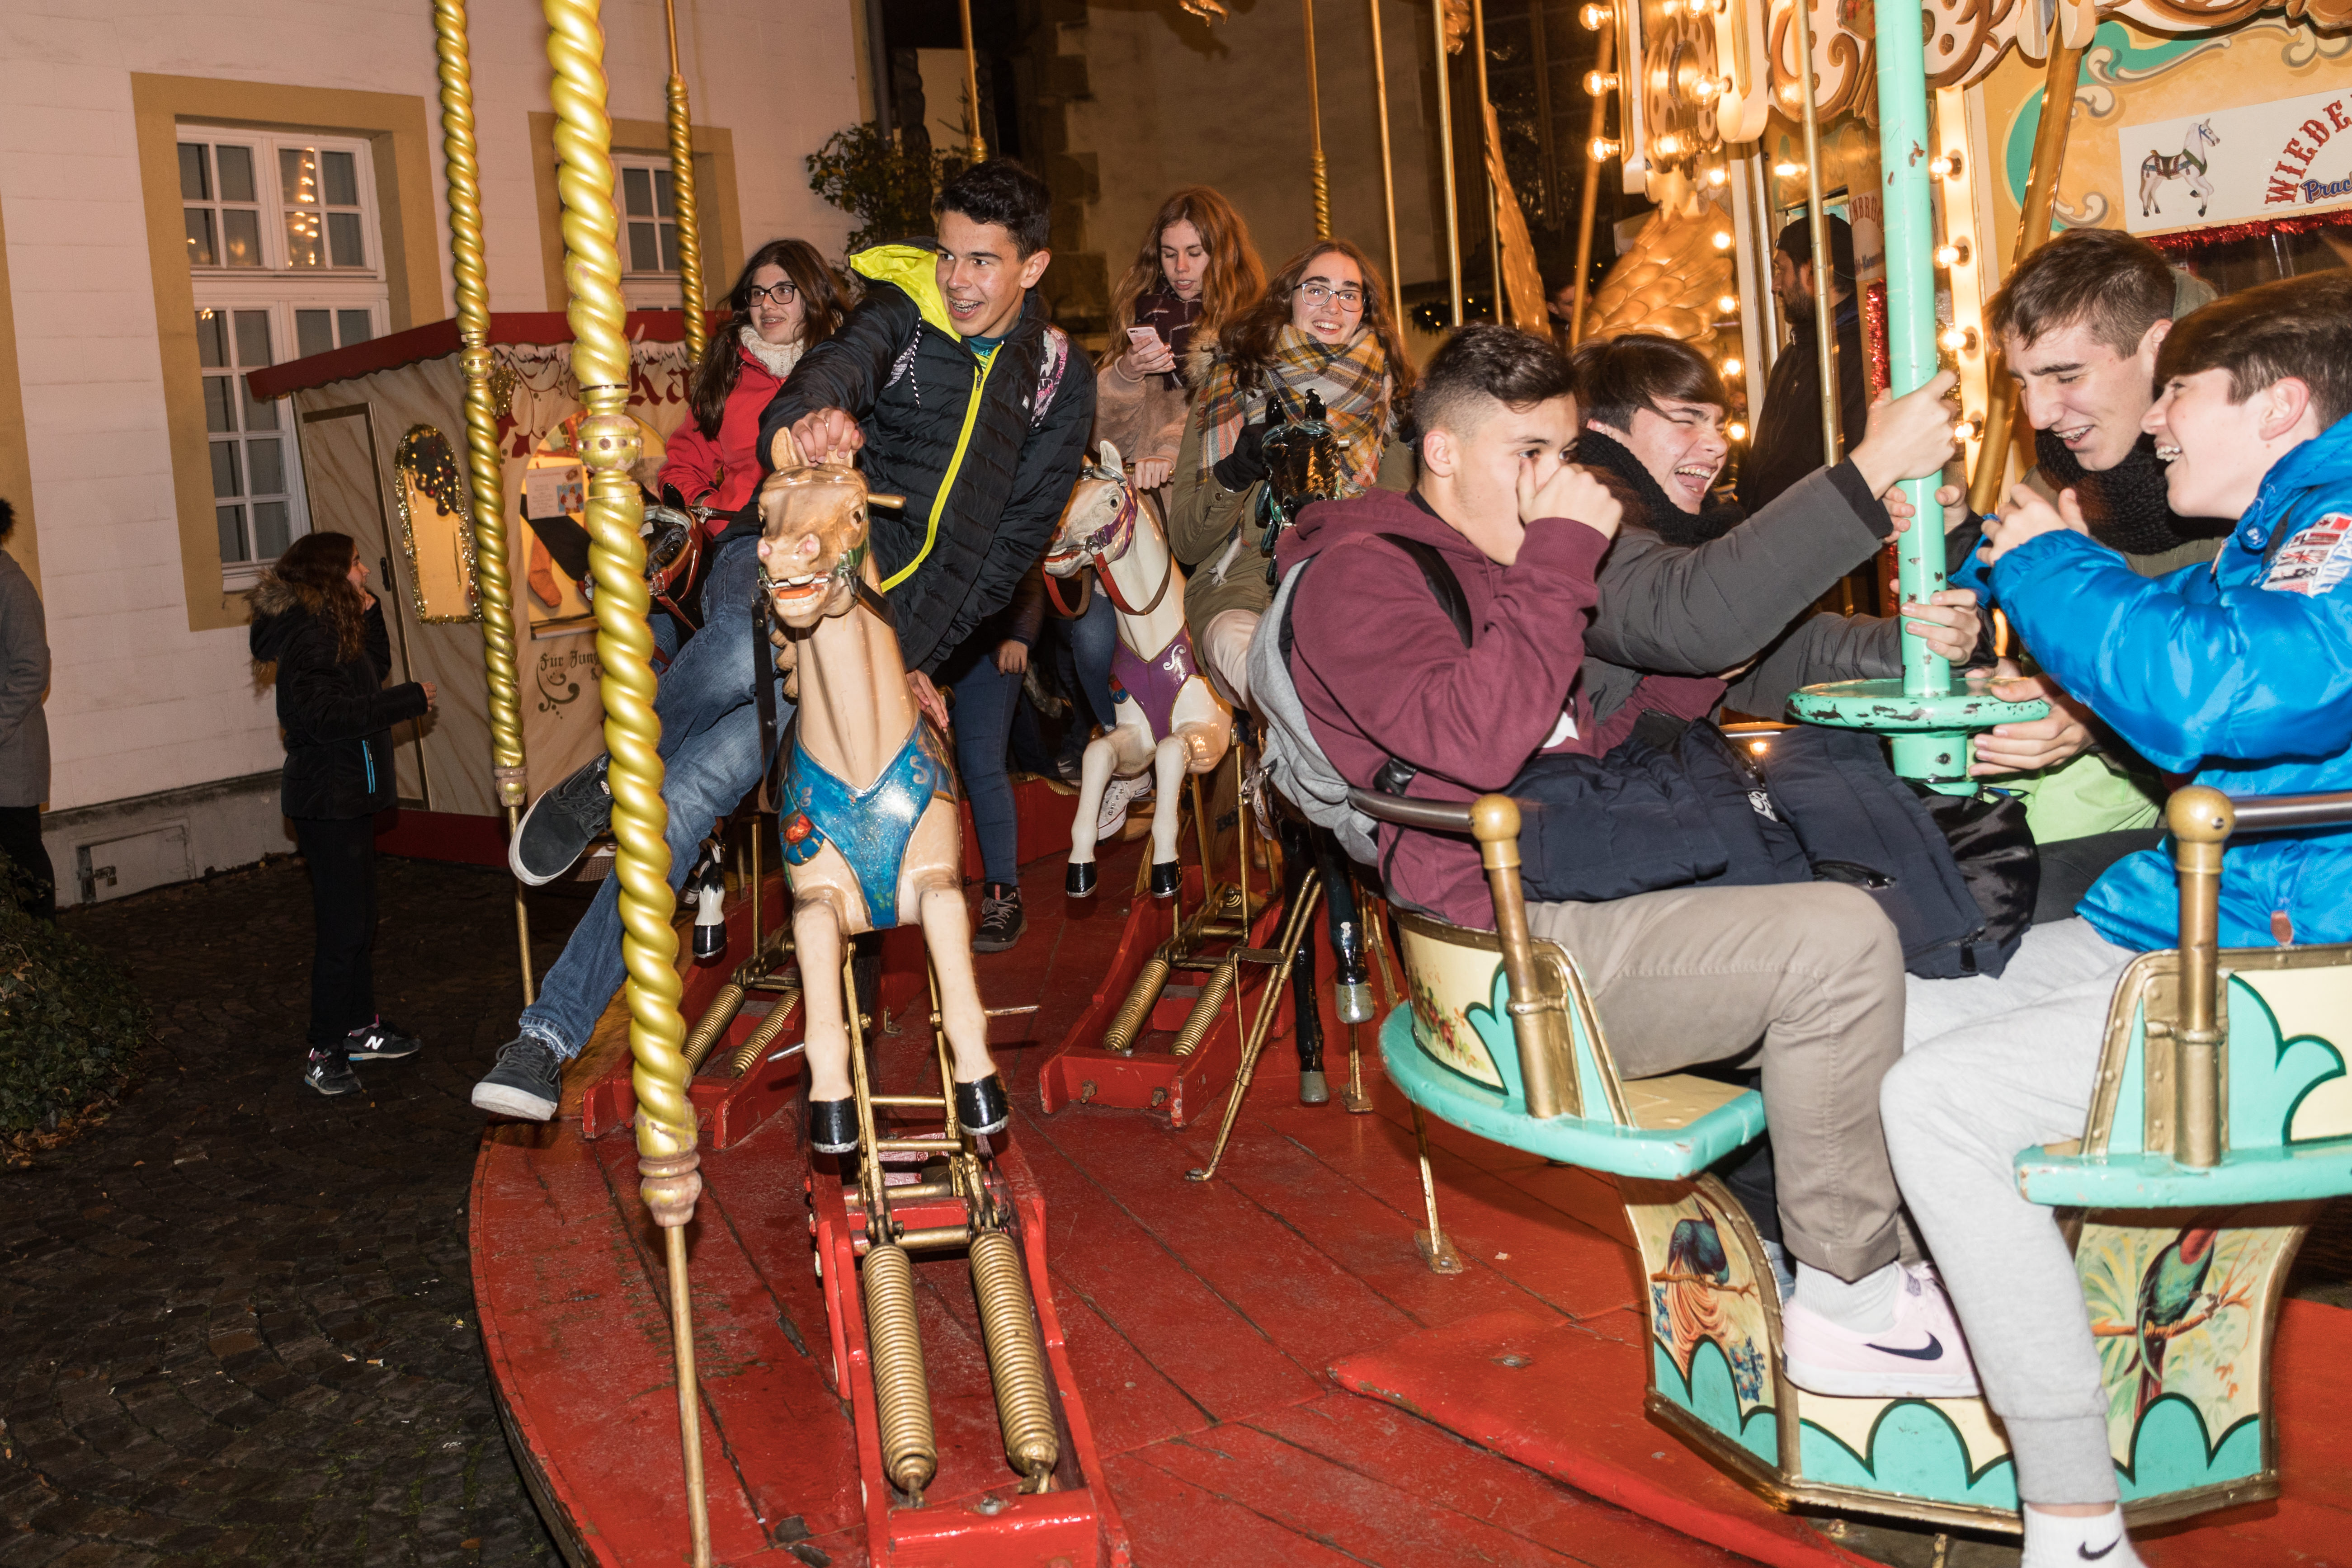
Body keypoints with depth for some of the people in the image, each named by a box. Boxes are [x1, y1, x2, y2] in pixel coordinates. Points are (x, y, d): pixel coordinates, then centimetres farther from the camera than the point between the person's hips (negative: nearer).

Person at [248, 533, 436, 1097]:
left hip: (347, 796, 10)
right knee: (342, 928, -6)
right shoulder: (308, 633, -19)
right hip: (328, 801, -10)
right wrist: (409, 700, -23)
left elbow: (375, 672, 17)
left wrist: (369, 613, 5)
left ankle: (360, 1027, 28)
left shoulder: (334, 626, 11)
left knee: (359, 918, 17)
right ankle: (325, 1053, 2)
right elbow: (322, 712, -28)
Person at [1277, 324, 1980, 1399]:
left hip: (1593, 885, 10)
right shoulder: (1355, 575, -6)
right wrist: (1562, 558, -18)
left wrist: (1690, 678, 5)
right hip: (1523, 945, -10)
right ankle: (1850, 1302, -9)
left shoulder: (1500, 569, 23)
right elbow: (1478, 742, -24)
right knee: (1838, 941, -23)